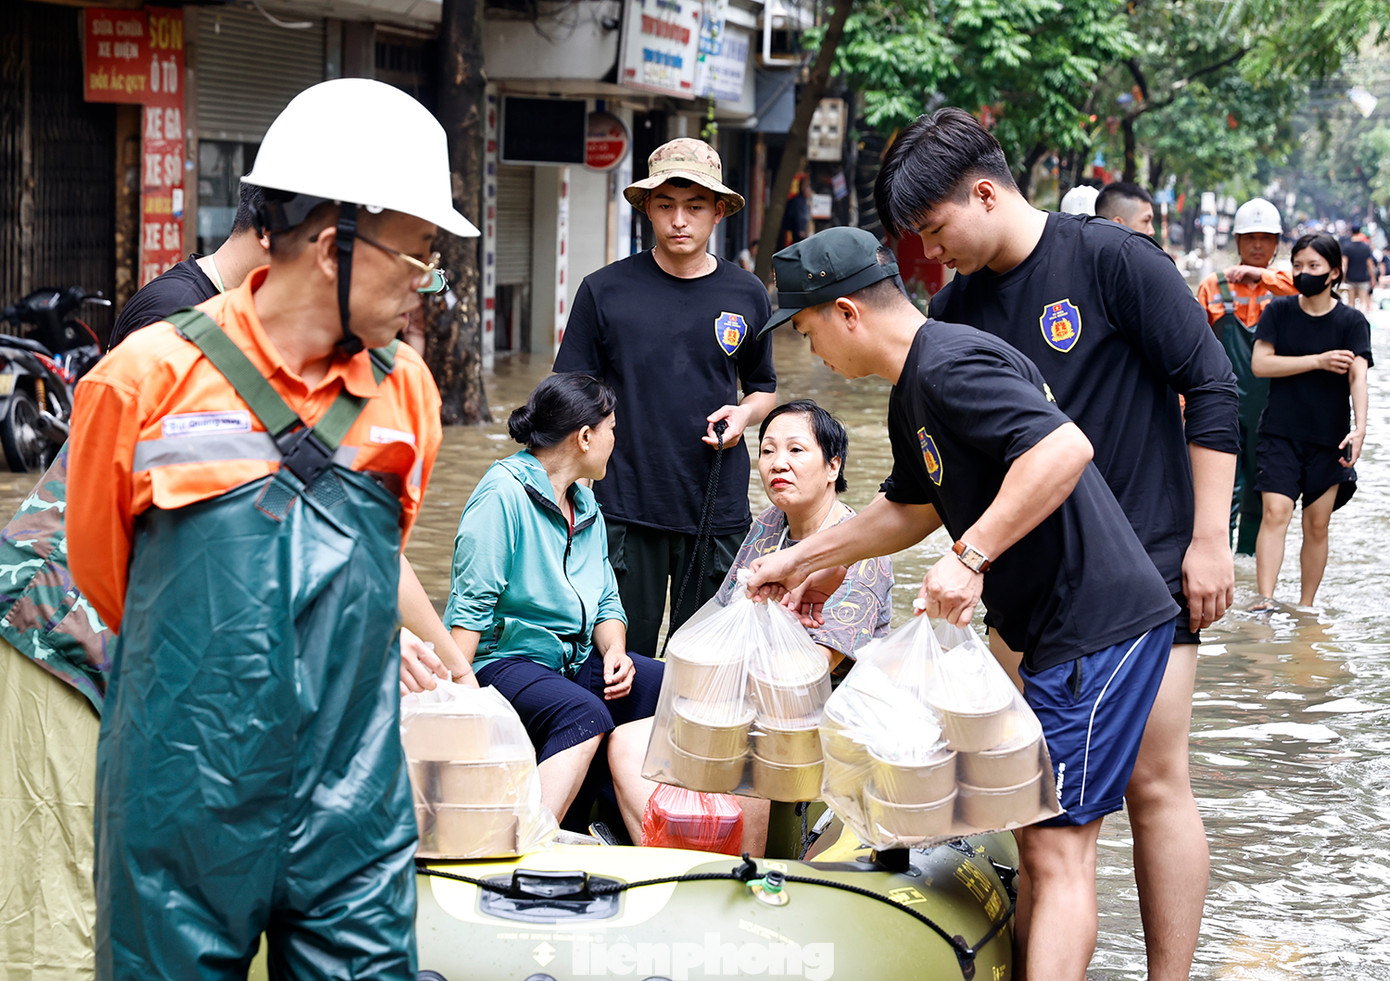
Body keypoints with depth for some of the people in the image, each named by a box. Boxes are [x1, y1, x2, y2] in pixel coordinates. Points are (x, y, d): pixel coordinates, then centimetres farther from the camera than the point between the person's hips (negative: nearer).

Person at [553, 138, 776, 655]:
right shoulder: (604, 291, 0)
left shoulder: (746, 296, 7)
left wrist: (744, 414, -2)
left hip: (719, 511, 2)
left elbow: (764, 388, 21)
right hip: (625, 510, -2)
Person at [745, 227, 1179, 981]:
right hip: (1059, 632, 11)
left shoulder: (951, 367, -18)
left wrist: (968, 558, -30)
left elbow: (1065, 448, -32)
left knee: (1056, 844, -11)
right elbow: (910, 509, 32)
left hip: (1099, 624, -11)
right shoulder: (912, 394, 16)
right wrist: (801, 560, 30)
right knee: (1039, 836, 14)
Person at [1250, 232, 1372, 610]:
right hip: (1280, 434, 0)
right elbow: (1259, 363, -7)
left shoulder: (1352, 321, -1)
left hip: (1328, 438, 0)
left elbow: (1358, 376, -13)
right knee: (1275, 512, -15)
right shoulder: (1278, 312, 3)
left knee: (1317, 525, 5)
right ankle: (1265, 600, -19)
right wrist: (1319, 361, -13)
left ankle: (1305, 607, 17)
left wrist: (1360, 428, -29)